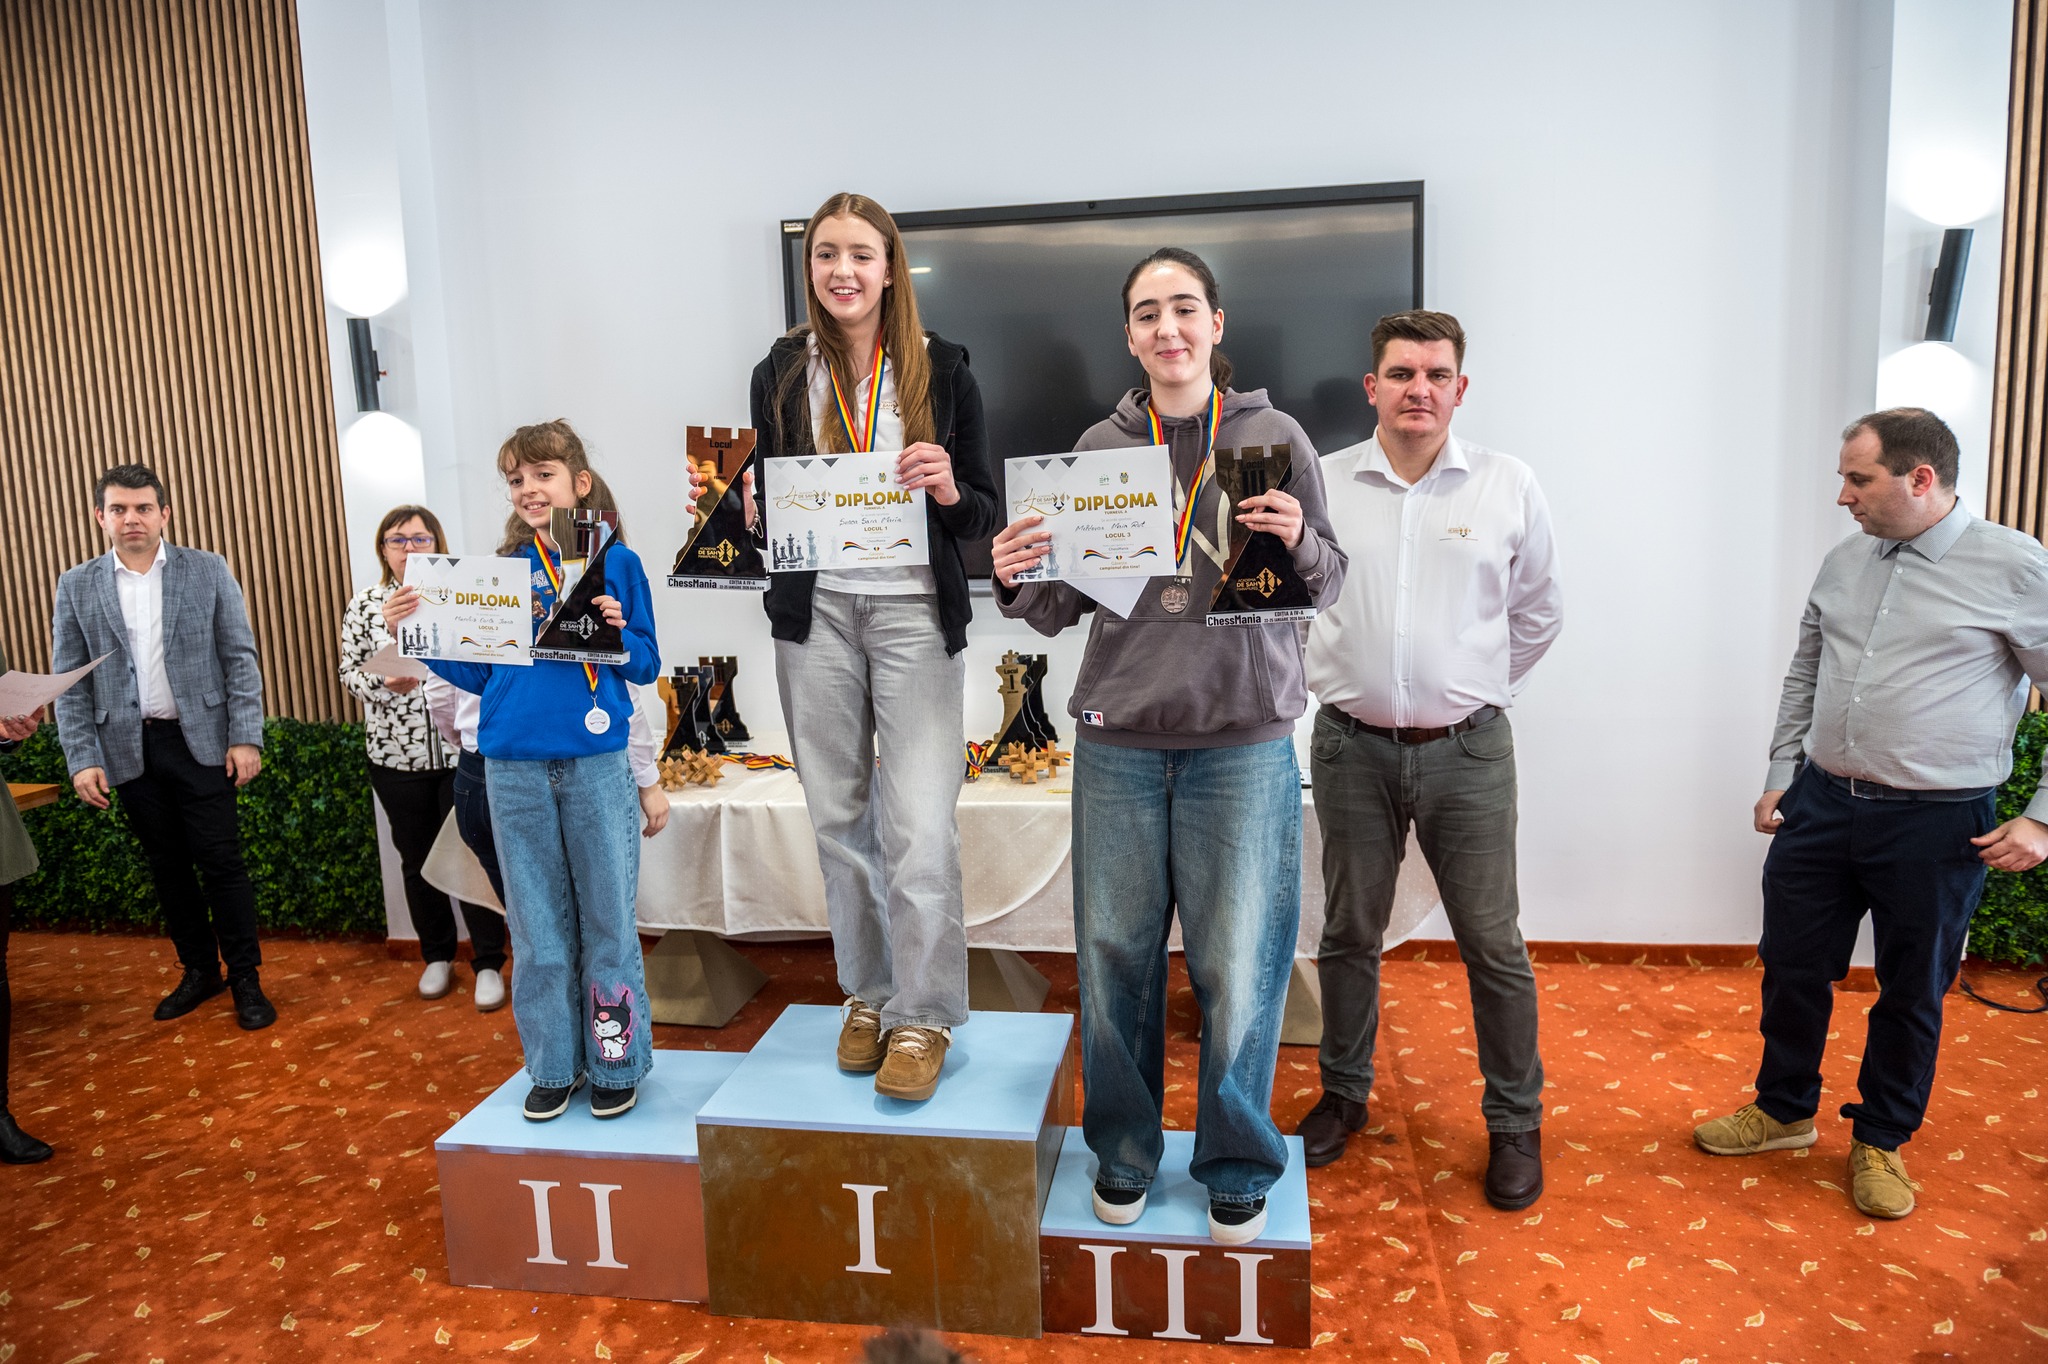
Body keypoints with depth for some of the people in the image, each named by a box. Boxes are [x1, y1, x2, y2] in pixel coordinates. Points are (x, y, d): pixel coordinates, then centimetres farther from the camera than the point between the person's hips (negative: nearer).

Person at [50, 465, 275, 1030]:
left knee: (220, 860, 0)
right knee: (167, 867, 11)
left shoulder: (207, 570, 0)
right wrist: (82, 760, -4)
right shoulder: (76, 587, 4)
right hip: (129, 749, 2)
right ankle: (198, 971, 25)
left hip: (201, 741, -2)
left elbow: (240, 657, -1)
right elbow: (69, 683, 4)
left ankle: (245, 978, 11)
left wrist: (246, 737, -7)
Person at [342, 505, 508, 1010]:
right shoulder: (364, 604, 4)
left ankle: (488, 964, 13)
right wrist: (385, 682, -16)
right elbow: (350, 671, 4)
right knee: (418, 859, 14)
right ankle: (437, 956, 30)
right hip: (397, 754, 2)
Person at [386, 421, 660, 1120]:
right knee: (537, 924, 11)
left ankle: (615, 1062, 18)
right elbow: (477, 675, 12)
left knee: (606, 916, 4)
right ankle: (554, 1064, 24)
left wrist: (617, 630, -17)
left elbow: (646, 665, 2)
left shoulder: (616, 563, 2)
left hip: (594, 762, -3)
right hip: (513, 767, 3)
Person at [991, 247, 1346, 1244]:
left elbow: (1326, 588, 5)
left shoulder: (1275, 438, 4)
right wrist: (1016, 581, -12)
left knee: (1238, 962, 3)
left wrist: (1300, 544, -16)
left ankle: (1238, 1166, 25)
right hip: (1119, 738, 2)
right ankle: (1123, 1151, 29)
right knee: (1115, 952, 7)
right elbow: (1064, 605, 9)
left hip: (1243, 740, -1)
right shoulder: (1099, 447, 8)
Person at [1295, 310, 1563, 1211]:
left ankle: (1515, 1120, 24)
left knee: (1493, 944, 5)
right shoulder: (1319, 484, 0)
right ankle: (1344, 1094, 32)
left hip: (1467, 750, 0)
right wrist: (1342, 680, 9)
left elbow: (1537, 613, 13)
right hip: (1353, 747, 1)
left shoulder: (1509, 486, 1)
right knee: (1348, 933, 12)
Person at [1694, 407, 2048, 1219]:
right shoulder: (1843, 564, 6)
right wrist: (1782, 776, 12)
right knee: (1792, 968, 13)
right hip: (1822, 803, 5)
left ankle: (1881, 1140, 31)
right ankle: (1784, 1110, 33)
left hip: (1937, 822, -4)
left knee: (1911, 992, 12)